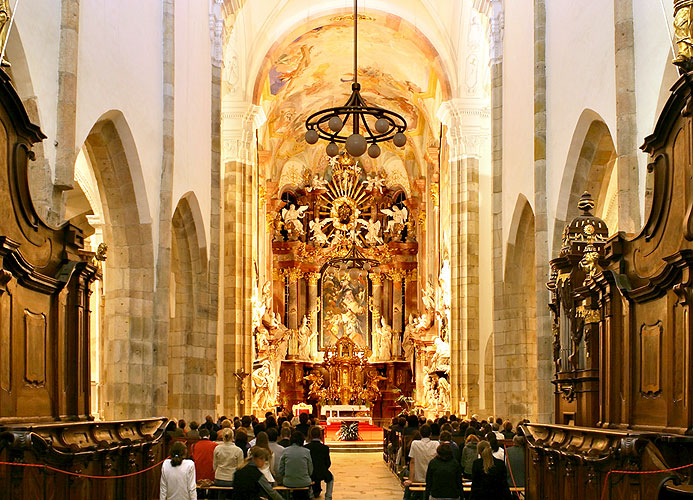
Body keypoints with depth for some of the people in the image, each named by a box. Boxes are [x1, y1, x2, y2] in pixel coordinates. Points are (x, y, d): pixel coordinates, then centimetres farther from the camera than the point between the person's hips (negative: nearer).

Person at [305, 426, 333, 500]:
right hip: (322, 474, -2)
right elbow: (328, 463, -3)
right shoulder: (325, 448, -9)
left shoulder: (306, 447, -6)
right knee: (331, 478, 31)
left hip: (308, 475, 2)